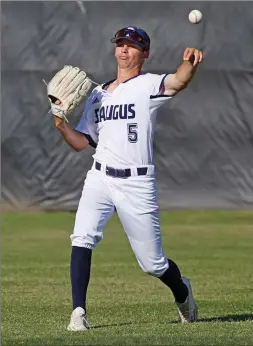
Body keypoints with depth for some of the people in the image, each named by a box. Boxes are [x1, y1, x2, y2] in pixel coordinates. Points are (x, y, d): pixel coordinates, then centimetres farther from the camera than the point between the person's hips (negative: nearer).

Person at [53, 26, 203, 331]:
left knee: (152, 263, 3)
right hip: (99, 179, 4)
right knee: (82, 239, -21)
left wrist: (190, 63, -48)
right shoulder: (97, 94, 16)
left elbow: (178, 82, -25)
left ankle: (182, 292, 35)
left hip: (137, 184, -4)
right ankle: (78, 312, -19)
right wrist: (61, 124, -1)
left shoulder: (149, 86, -2)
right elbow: (81, 142, 18)